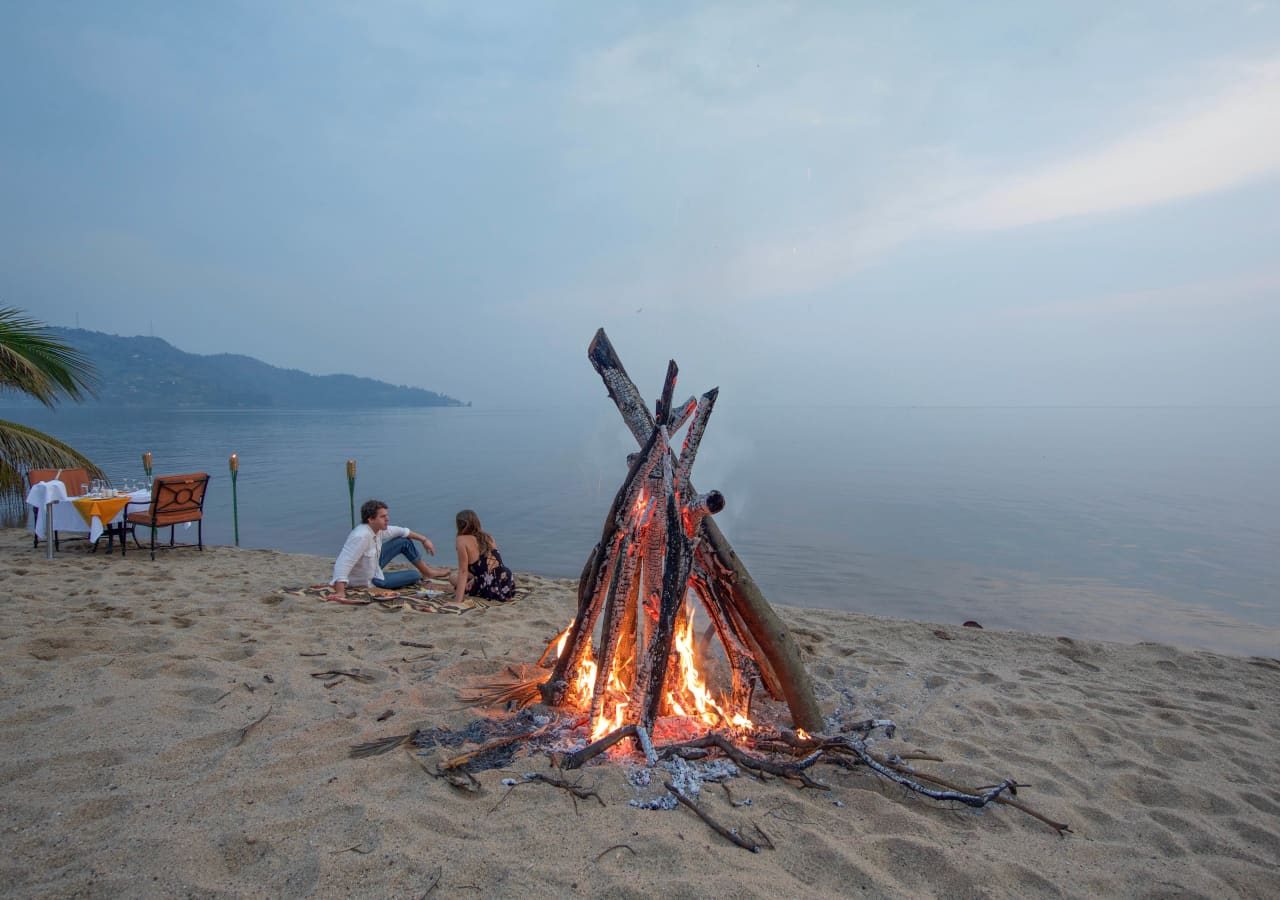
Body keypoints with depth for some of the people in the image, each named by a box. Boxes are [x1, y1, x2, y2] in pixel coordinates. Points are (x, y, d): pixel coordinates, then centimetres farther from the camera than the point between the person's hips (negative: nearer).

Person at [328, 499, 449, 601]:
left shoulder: (378, 528, -10)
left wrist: (424, 539, 9)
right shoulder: (361, 536, -36)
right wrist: (340, 592, -50)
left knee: (405, 542, 3)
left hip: (374, 565, 8)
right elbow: (343, 563, -42)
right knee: (415, 575, -3)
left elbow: (401, 531, 7)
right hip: (368, 581, -8)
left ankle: (428, 571, 20)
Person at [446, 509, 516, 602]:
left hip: (492, 590, -8)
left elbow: (463, 571, -12)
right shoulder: (487, 536, 9)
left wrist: (458, 601, -11)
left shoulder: (462, 540, -8)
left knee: (453, 577, 17)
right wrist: (474, 579, 19)